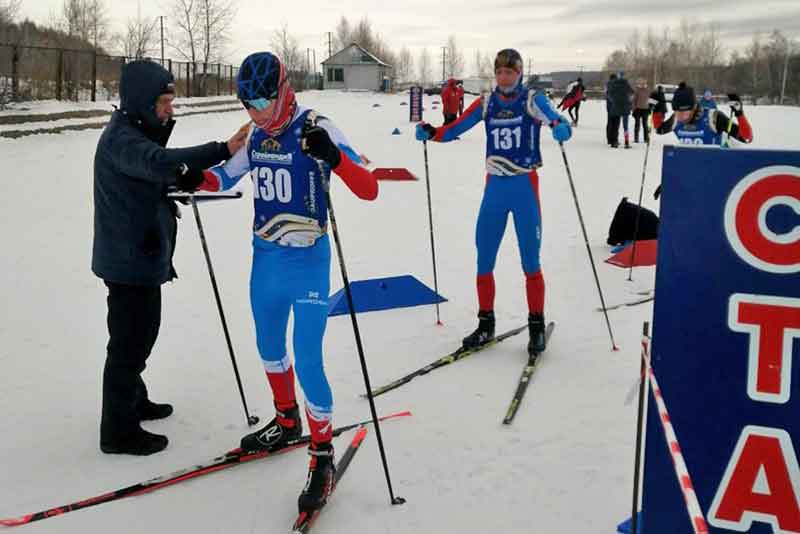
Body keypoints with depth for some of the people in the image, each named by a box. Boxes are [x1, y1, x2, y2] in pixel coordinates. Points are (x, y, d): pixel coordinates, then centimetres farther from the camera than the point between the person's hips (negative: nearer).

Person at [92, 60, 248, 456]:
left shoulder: (137, 132, 13)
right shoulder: (122, 139, -21)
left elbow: (154, 178, 14)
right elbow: (160, 163, -40)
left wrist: (188, 178, -6)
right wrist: (221, 150, -45)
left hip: (142, 256, 10)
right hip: (130, 260, -10)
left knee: (141, 334, 23)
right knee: (130, 342, -1)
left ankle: (133, 401, 40)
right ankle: (119, 431, 10)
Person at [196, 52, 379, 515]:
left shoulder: (316, 129, -16)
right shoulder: (258, 136, 4)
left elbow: (369, 190, -24)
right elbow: (225, 176, 17)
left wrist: (333, 156, -41)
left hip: (307, 260, -7)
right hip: (265, 258, 7)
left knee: (308, 362, -7)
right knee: (269, 347, 21)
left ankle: (323, 456, 9)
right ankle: (287, 421, 44)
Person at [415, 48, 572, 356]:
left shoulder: (533, 100, -4)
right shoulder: (486, 104, 6)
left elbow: (556, 120, -19)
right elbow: (454, 129, 3)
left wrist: (561, 129, -42)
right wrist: (430, 133, -16)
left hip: (525, 186, -3)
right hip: (495, 186, 4)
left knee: (530, 261, -1)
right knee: (484, 260, 5)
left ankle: (537, 325, 14)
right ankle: (485, 323, 20)